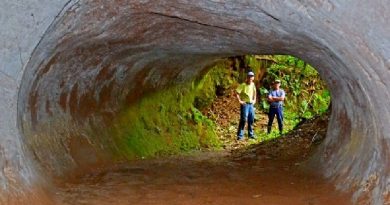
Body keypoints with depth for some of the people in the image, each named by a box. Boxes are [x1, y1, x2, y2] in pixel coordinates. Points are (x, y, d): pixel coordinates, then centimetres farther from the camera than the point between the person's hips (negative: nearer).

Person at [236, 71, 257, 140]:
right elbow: (237, 93, -18)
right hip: (245, 104, -7)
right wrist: (240, 101, -19)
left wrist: (254, 99, 18)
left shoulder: (253, 85, 8)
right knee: (243, 119, -12)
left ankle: (250, 134, 24)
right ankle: (240, 135, -9)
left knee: (251, 120, 12)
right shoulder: (243, 85, -13)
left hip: (251, 104, 7)